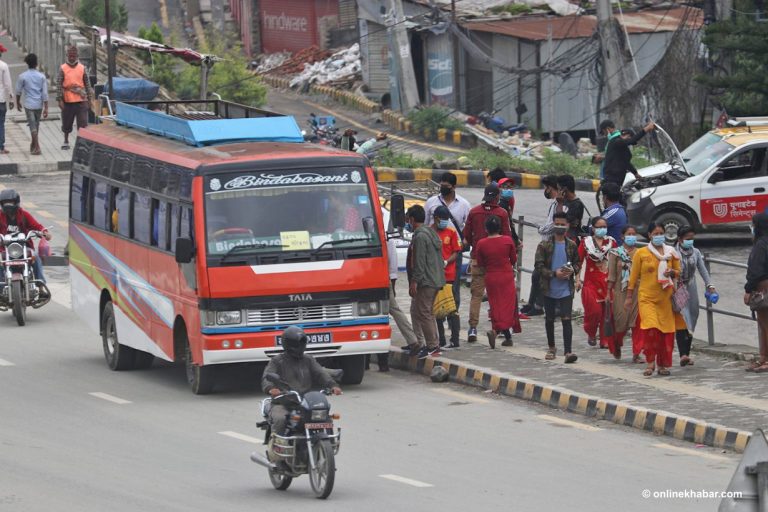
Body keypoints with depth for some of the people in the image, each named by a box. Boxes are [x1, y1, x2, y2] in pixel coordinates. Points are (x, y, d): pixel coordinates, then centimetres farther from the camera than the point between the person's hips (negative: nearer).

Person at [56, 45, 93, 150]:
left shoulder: (82, 68, 5)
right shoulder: (63, 69, -1)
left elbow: (87, 84, 10)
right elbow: (59, 85, -2)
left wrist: (89, 98, 7)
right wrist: (59, 100, -8)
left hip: (81, 100, 1)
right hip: (68, 101, -1)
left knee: (83, 123, -5)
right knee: (67, 123, 11)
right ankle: (66, 141, 26)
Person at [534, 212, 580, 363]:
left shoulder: (572, 245, 3)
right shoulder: (544, 245, -3)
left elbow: (577, 263, 13)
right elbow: (539, 266, -6)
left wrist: (572, 271, -9)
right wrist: (554, 273, -18)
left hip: (566, 289, -1)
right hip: (549, 288, 1)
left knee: (566, 319, -10)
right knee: (549, 319, 13)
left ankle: (568, 351, -15)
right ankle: (551, 348, 30)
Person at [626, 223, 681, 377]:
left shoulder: (671, 253, 9)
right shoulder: (641, 253, 2)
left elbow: (679, 272, 19)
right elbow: (634, 276, 6)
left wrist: (672, 272, -5)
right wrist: (629, 296, 5)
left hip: (665, 298, 3)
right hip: (647, 297, -3)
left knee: (666, 330, 1)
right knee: (650, 328, -18)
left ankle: (663, 364, 14)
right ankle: (650, 362, -5)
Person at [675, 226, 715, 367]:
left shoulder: (696, 253, 9)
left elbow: (703, 270, 5)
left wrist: (709, 284, -7)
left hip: (691, 291, 5)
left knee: (690, 324, 8)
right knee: (681, 323, -15)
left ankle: (687, 354, 15)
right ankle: (683, 355, -23)